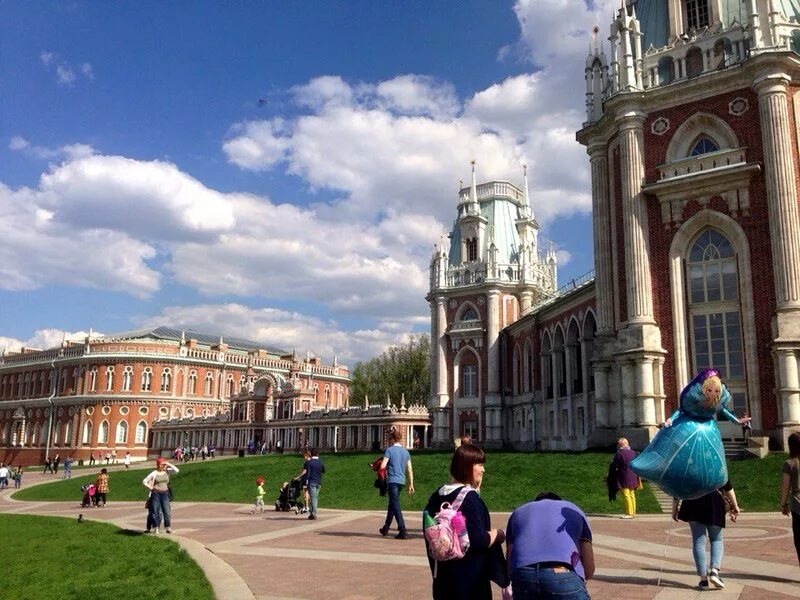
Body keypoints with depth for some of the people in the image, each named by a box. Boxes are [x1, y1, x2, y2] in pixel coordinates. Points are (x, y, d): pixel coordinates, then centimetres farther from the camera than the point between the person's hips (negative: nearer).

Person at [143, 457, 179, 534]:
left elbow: (177, 470, -13)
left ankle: (168, 528, 1)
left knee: (166, 511, -2)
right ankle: (156, 528, 11)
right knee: (156, 511, 3)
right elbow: (144, 481, 4)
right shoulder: (154, 473, -2)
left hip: (165, 493, 1)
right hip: (156, 494, -1)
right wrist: (151, 488, -4)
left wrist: (169, 464, -13)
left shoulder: (167, 471, 2)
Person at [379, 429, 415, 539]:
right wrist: (411, 484, 10)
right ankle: (386, 528, 32)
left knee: (396, 506, -5)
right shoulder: (406, 452, 10)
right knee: (392, 504, 20)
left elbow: (382, 466, -15)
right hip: (402, 481, 6)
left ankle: (403, 532, -13)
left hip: (392, 481, -6)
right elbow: (410, 469, 7)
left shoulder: (389, 450, -6)